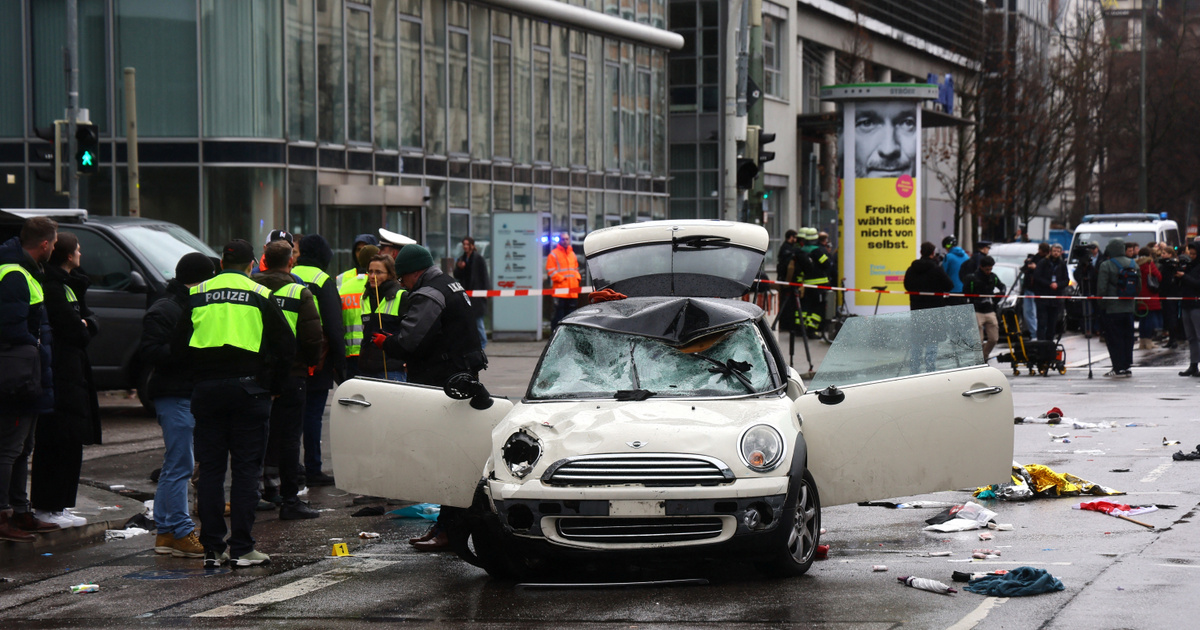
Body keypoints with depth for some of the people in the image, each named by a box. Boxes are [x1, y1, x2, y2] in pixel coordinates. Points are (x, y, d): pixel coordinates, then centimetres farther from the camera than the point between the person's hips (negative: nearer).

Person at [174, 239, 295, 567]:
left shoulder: (196, 295, 8)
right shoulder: (260, 296, 1)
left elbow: (179, 347, 7)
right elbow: (286, 346, -1)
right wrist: (275, 386, 10)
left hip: (206, 390, 2)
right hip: (249, 389, -2)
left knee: (210, 469, 7)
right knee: (246, 469, 1)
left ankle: (212, 549, 6)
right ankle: (242, 549, -1)